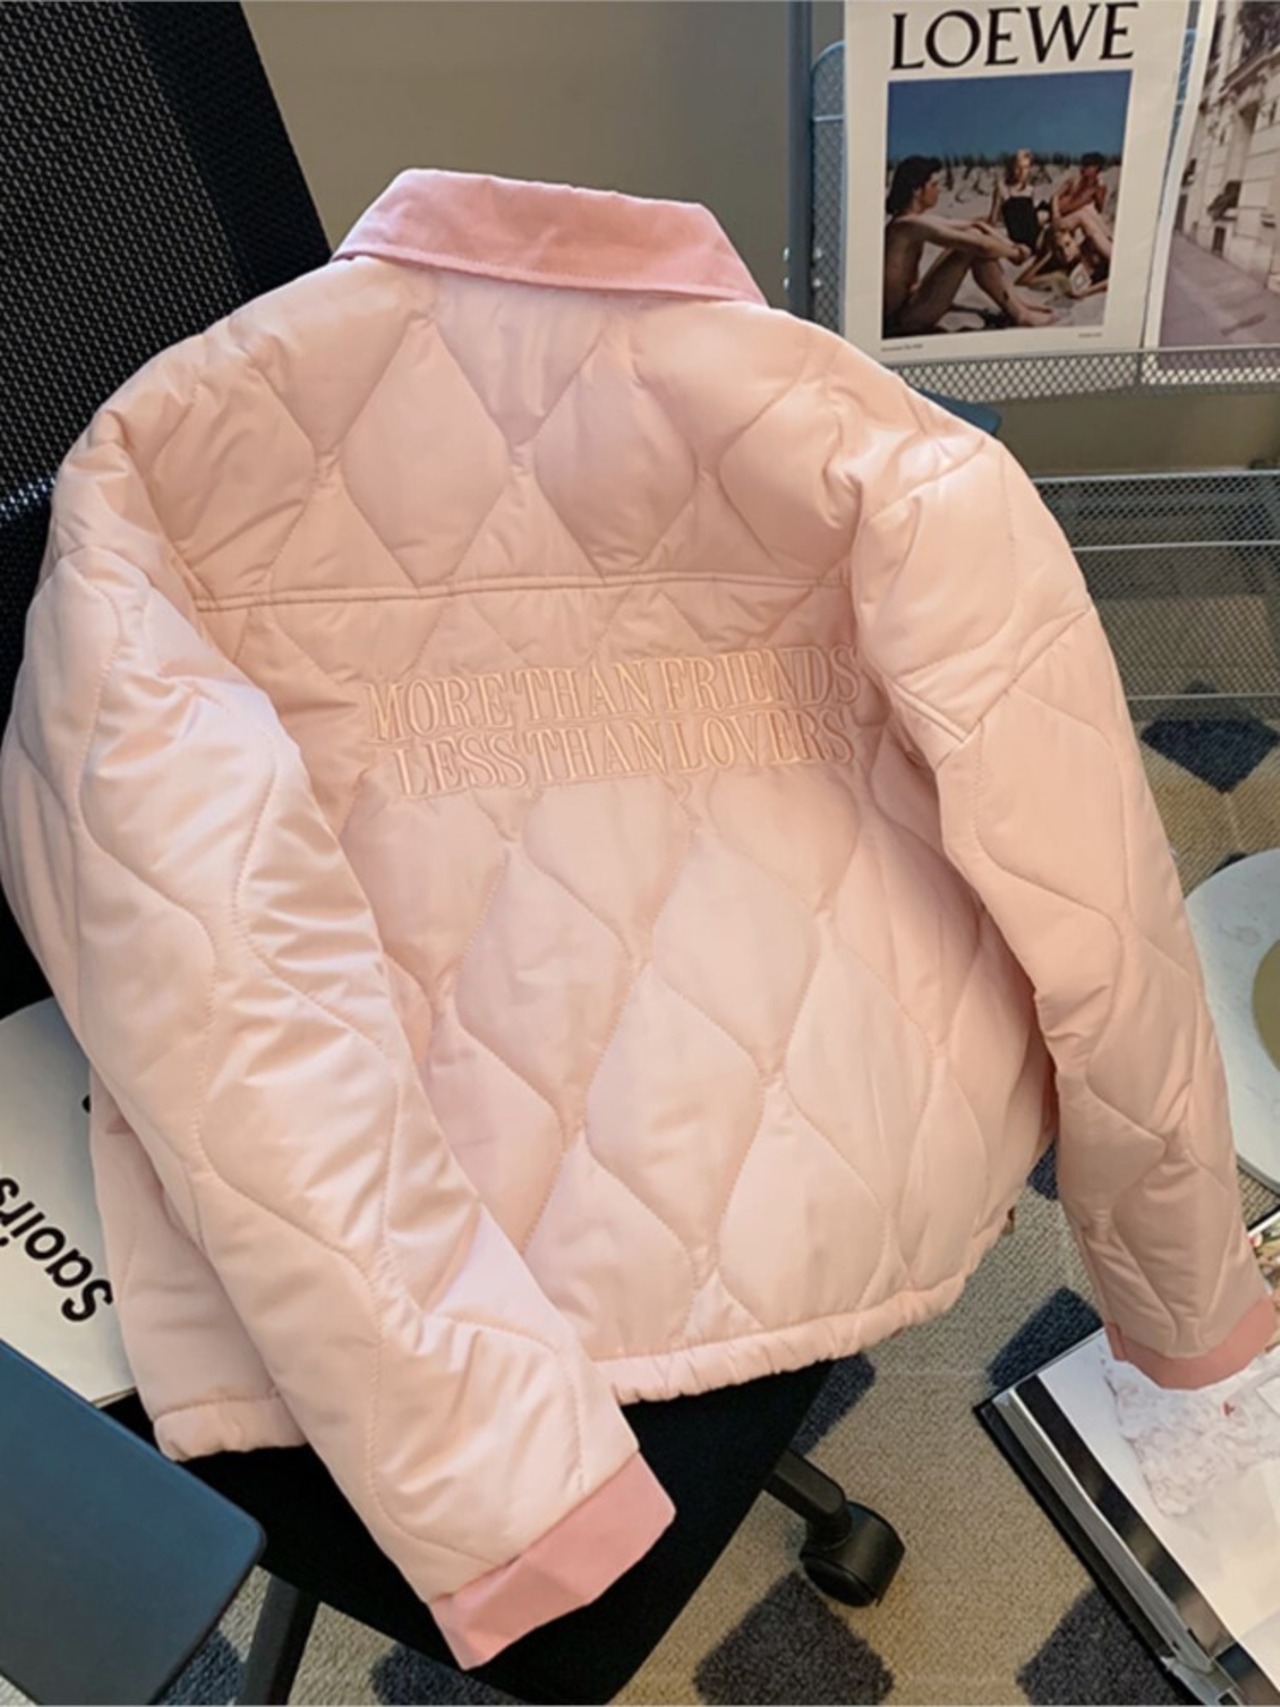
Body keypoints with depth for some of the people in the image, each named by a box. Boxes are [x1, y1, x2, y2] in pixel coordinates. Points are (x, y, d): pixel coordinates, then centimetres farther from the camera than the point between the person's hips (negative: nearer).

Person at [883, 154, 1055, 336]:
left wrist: (1011, 245, 4)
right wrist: (1015, 253, -4)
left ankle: (1016, 303, 11)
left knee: (973, 234, 9)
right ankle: (1019, 315, -3)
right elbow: (981, 246, -20)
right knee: (974, 249, -14)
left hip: (907, 307, 10)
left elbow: (975, 225, 15)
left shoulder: (918, 220, 11)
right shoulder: (912, 224, -19)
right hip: (901, 319, -10)